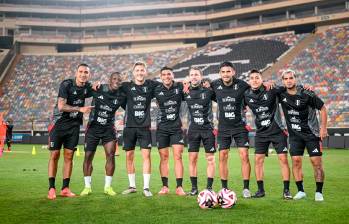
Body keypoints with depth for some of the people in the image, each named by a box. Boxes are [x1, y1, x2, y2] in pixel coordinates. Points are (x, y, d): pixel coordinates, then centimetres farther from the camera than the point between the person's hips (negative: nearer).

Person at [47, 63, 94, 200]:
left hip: (74, 125, 4)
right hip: (59, 123, -4)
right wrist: (80, 109, -22)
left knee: (69, 156, 4)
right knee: (54, 155, -2)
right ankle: (51, 188, 3)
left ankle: (65, 188, 9)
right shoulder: (66, 85, -14)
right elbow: (61, 106, -20)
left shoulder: (87, 87, 2)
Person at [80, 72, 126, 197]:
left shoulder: (121, 96, -3)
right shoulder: (98, 89, -8)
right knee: (88, 156, 0)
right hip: (93, 127, -1)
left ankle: (108, 186, 3)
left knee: (111, 155, -9)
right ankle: (87, 187, 13)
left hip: (108, 129, 1)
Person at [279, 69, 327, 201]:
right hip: (295, 135, 3)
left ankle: (319, 192, 7)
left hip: (311, 133, -3)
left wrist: (323, 127, -10)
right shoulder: (281, 95, -4)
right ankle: (300, 191, 9)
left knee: (316, 162, -4)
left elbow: (322, 108, -4)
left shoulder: (306, 94, -14)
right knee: (296, 161, -3)